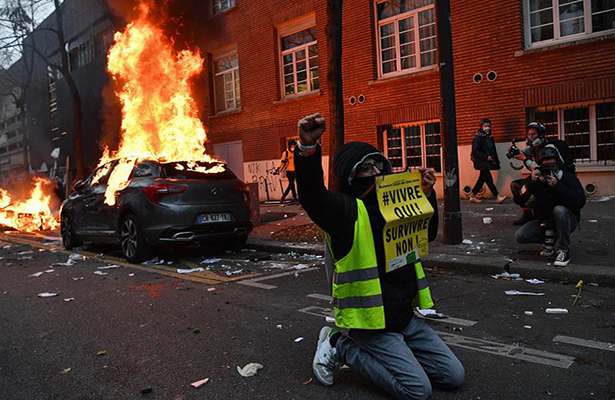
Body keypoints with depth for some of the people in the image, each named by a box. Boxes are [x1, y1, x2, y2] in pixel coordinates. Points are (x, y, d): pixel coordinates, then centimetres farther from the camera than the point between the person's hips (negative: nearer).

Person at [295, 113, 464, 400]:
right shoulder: (345, 210, -14)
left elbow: (427, 234, 20)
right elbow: (312, 195, -34)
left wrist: (426, 195, 5)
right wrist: (308, 147, -50)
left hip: (405, 317, 8)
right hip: (370, 321, -8)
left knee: (453, 376, 11)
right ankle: (340, 346, 2)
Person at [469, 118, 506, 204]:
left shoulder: (490, 137, 14)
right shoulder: (478, 138, -10)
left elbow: (493, 151, 20)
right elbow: (475, 151, -17)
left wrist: (496, 160, 9)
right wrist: (486, 157, -19)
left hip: (487, 162, 8)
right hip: (481, 162, -8)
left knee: (482, 179, 11)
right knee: (489, 180, -10)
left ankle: (472, 196, 19)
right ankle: (497, 197, -10)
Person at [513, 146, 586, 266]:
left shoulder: (568, 178, -13)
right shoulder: (536, 179, -5)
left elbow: (580, 201, -28)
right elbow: (518, 200, -14)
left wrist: (557, 186, -33)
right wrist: (531, 182, -28)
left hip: (567, 220, -3)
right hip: (544, 221, 3)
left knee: (559, 210, -36)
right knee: (519, 236, -17)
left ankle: (564, 251, -22)